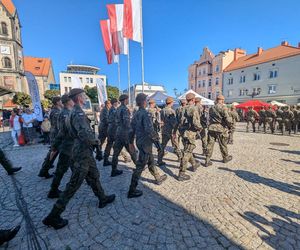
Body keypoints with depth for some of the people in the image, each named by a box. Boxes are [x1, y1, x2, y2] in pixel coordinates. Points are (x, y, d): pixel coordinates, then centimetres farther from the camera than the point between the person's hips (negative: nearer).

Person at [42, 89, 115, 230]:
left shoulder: (73, 112, 10)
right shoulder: (78, 113, -21)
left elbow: (71, 131, 20)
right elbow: (85, 135, -33)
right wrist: (96, 142, -15)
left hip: (84, 150, 10)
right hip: (83, 152, -10)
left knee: (94, 176, 21)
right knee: (74, 185, 2)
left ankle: (102, 199, 39)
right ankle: (53, 217, 17)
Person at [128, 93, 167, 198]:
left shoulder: (136, 114, 8)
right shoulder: (145, 113, -19)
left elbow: (132, 128, 13)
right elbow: (149, 130, -28)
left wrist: (131, 141, 22)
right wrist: (157, 142, -21)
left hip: (139, 141, 9)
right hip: (145, 143, -9)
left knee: (151, 161, 23)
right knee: (140, 166, 0)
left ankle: (158, 178, 43)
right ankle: (132, 191, 11)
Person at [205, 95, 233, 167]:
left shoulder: (211, 108, 10)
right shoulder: (222, 107, -10)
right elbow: (227, 118, -14)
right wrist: (230, 126, 1)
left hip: (211, 127, 5)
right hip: (220, 128, -4)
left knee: (210, 144, 4)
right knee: (223, 144, 13)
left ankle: (207, 161, 3)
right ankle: (225, 158, 33)